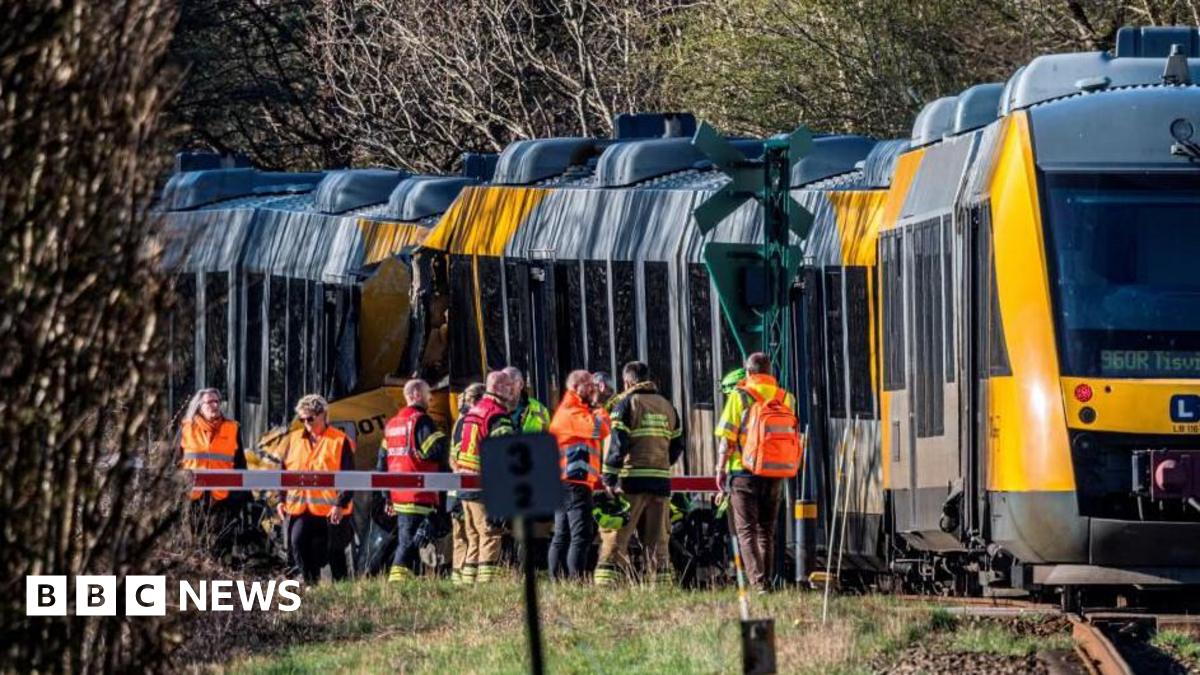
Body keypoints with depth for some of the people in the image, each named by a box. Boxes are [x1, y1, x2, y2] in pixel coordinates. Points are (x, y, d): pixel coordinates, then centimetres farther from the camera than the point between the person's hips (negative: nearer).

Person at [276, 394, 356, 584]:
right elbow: (284, 470, 17)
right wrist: (282, 499, 9)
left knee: (335, 552, 5)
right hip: (299, 508, 3)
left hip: (331, 510, -3)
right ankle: (310, 583, -5)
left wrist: (341, 504, -14)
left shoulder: (340, 442, -3)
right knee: (298, 543, -14)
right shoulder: (295, 439, 12)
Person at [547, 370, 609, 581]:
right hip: (575, 482, -11)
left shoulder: (568, 411, 23)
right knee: (581, 535, -14)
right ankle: (576, 579, -20)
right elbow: (600, 429, -19)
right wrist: (602, 415, -2)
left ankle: (556, 580, 13)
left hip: (562, 482, 11)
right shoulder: (572, 413, -10)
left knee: (562, 536, 11)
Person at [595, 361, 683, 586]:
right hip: (661, 481, 5)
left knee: (615, 538, -6)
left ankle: (605, 584, -15)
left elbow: (618, 444, -9)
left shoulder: (627, 404, -2)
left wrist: (609, 479, -8)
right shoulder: (667, 406, 16)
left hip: (632, 482, -5)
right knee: (657, 540, 9)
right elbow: (677, 445, 18)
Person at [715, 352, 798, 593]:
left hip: (745, 471, -4)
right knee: (766, 530, 15)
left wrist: (721, 468, 1)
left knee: (746, 530, -2)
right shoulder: (785, 398, 6)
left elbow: (727, 436, -6)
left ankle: (757, 581, -16)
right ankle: (767, 580, 15)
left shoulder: (740, 396, -5)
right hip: (775, 474, 4)